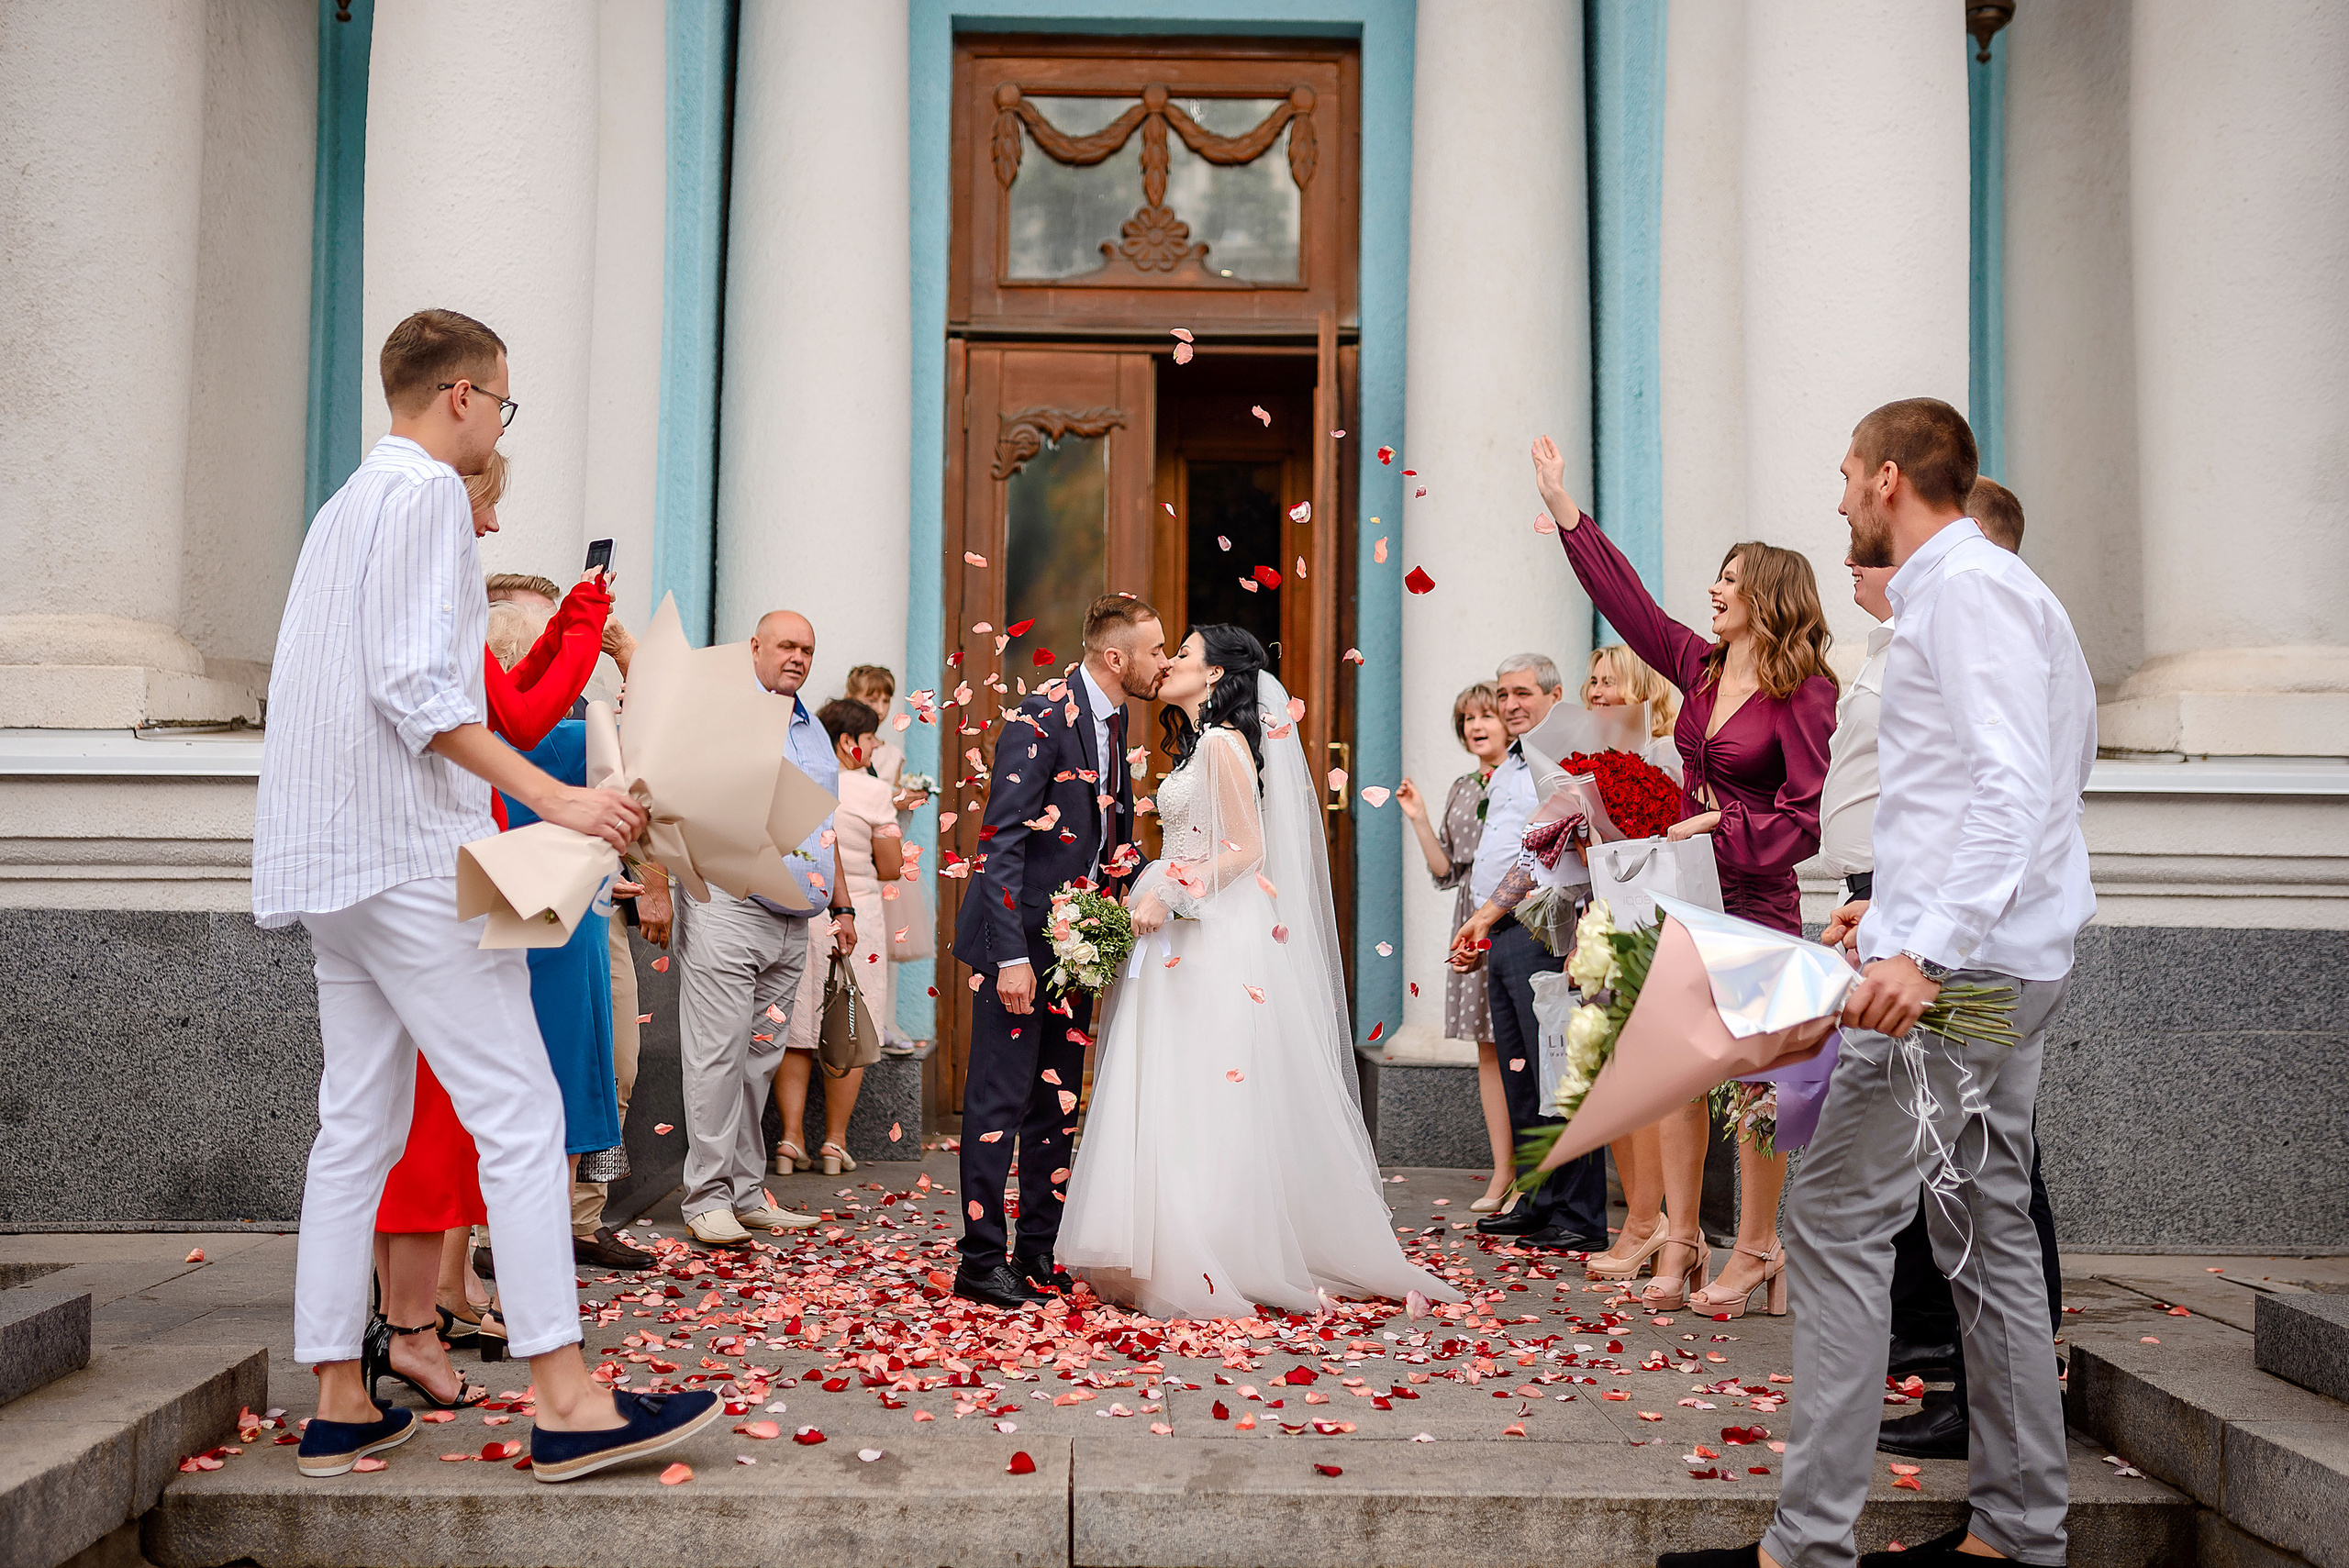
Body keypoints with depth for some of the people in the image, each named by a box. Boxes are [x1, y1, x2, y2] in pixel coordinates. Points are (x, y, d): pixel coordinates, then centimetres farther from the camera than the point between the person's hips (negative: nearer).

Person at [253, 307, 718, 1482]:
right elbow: (413, 686, -18)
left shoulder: (345, 505, 21)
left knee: (357, 1129, 10)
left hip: (331, 858, 10)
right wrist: (553, 797, -20)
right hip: (411, 853, -10)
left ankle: (338, 1406, 14)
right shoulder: (426, 495, -8)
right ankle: (568, 1404, -9)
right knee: (519, 1115, -9)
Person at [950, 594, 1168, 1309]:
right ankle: (982, 1261, 7)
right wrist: (1011, 955, -24)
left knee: (1058, 1103, 13)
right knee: (1001, 1101, -3)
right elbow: (1002, 842, -20)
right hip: (1020, 936, -9)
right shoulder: (1041, 717, -17)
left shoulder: (1114, 718, 9)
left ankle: (1042, 1254, 22)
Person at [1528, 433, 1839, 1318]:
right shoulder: (1700, 669, 10)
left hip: (1756, 900, -7)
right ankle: (1680, 1244, 14)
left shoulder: (1803, 694, -10)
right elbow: (1626, 600, 16)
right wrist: (1563, 508, 18)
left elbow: (1808, 817, -12)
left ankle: (1756, 1251, 11)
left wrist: (1723, 826, -17)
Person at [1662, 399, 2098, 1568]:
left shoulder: (1964, 588, -11)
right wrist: (1900, 911, 26)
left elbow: (2015, 788, -23)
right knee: (1986, 1228, 13)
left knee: (1837, 1218, -10)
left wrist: (1927, 950, -30)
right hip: (1993, 959, 11)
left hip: (1958, 960, -11)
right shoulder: (1980, 588, 21)